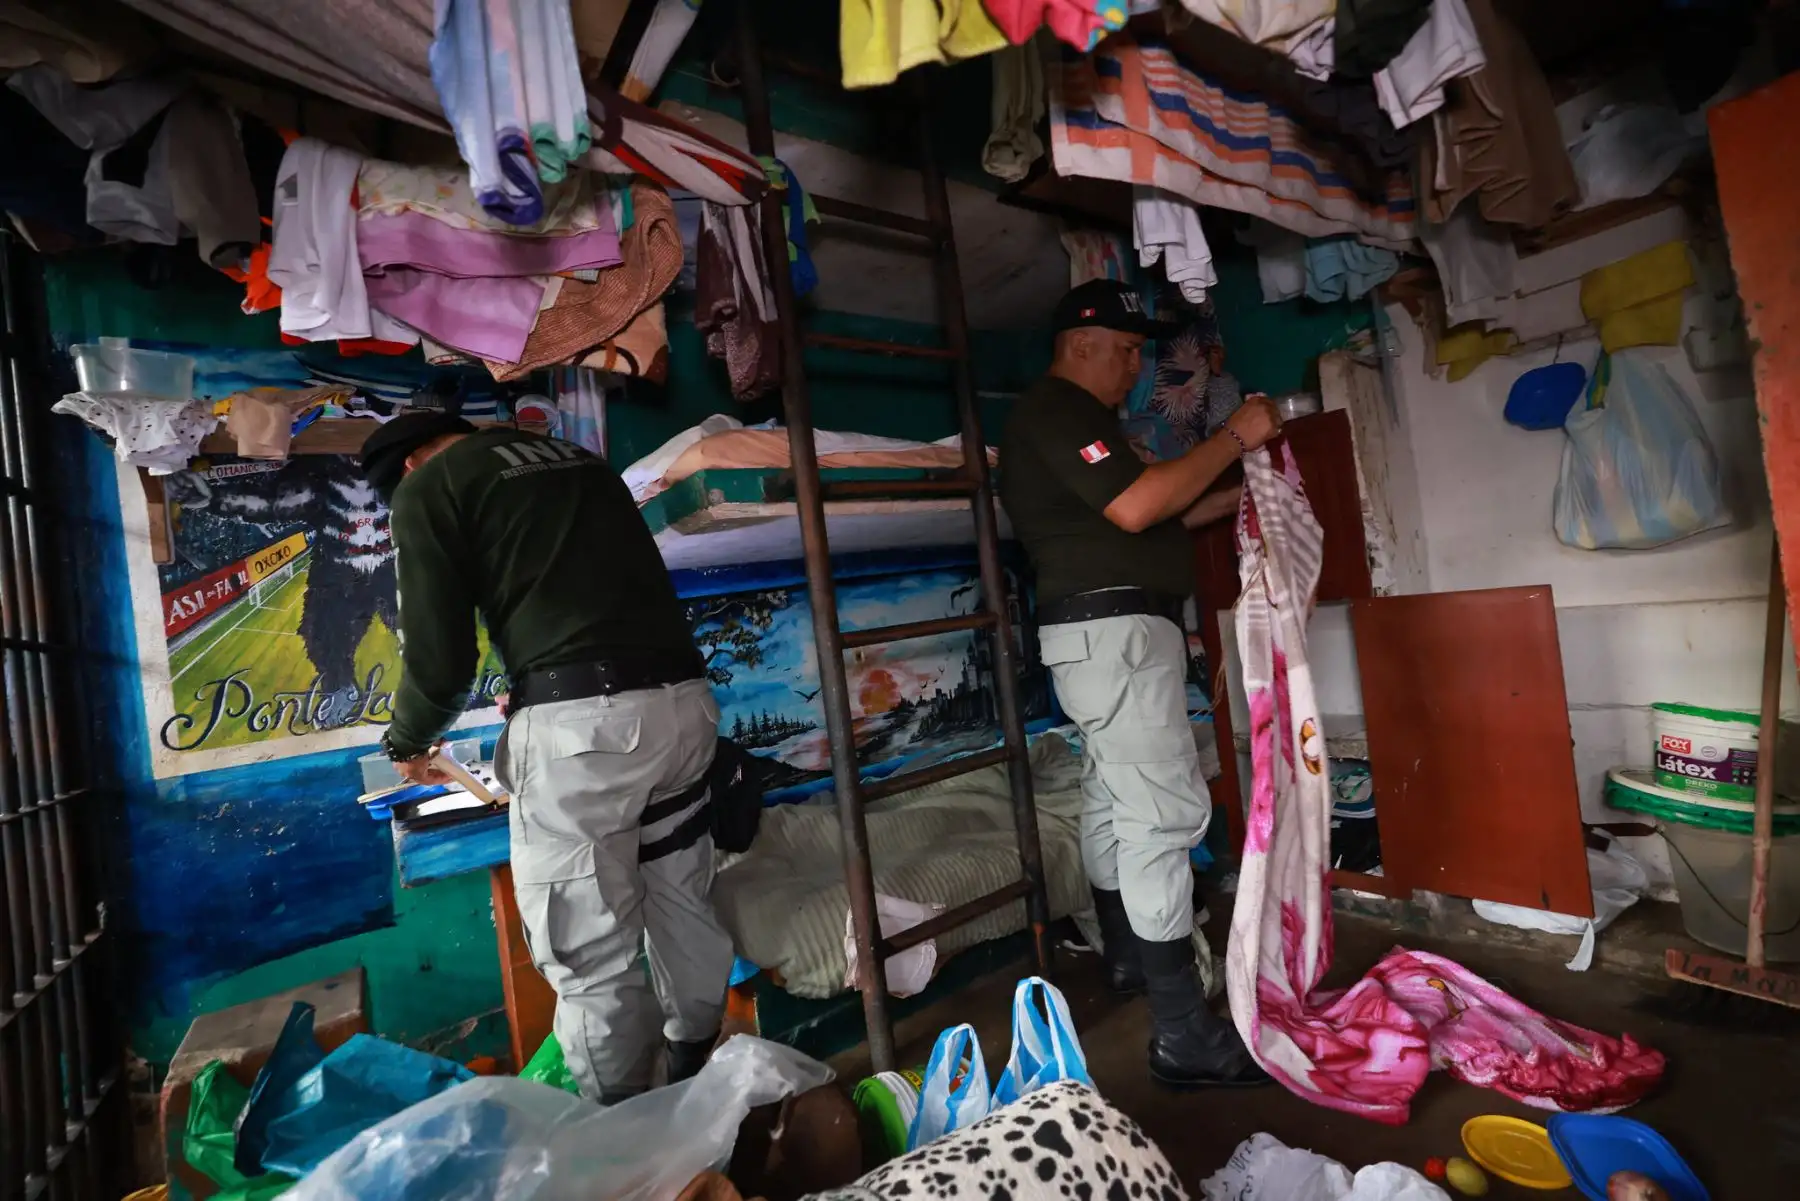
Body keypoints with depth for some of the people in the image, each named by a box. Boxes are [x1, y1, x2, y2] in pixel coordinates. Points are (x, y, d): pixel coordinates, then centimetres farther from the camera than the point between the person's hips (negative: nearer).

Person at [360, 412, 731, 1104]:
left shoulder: (427, 487, 7)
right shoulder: (579, 460, 26)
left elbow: (439, 654, 2)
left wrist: (408, 741, 23)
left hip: (580, 722, -7)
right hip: (682, 701, 8)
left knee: (590, 956, 8)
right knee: (685, 909, 22)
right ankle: (697, 1085, 42)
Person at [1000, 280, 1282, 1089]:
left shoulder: (1072, 419, 24)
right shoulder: (1054, 410, -9)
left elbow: (1150, 519, 24)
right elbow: (1135, 507, -21)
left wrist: (1238, 494, 16)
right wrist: (1233, 437, -11)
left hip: (1107, 631, 11)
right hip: (1114, 629, -11)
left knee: (1113, 803, 18)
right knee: (1163, 815, -11)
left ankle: (1127, 959, 33)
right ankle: (1185, 1037, -4)